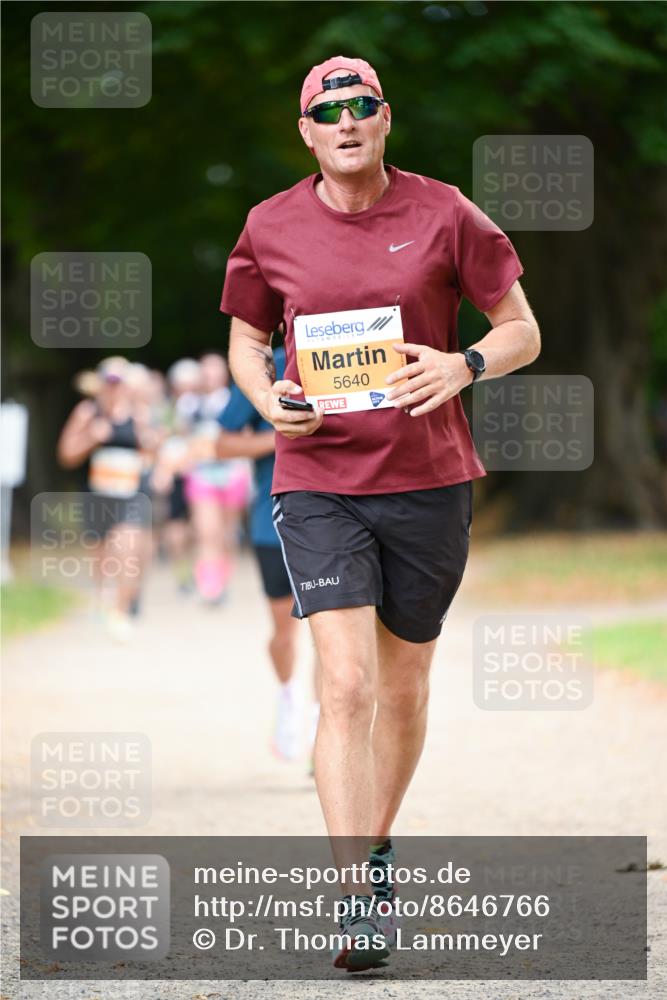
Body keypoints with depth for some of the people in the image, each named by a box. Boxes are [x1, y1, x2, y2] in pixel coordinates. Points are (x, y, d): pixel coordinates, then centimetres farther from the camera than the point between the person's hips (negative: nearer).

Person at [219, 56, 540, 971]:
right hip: (317, 483, -1)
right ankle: (356, 904, -18)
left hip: (429, 482, 1)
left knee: (403, 687, 13)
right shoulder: (271, 228, 2)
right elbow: (246, 342, 16)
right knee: (345, 684, -15)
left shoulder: (443, 215, -1)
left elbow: (523, 332, 3)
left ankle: (379, 846, 37)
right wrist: (266, 396, -7)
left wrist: (463, 365, -18)